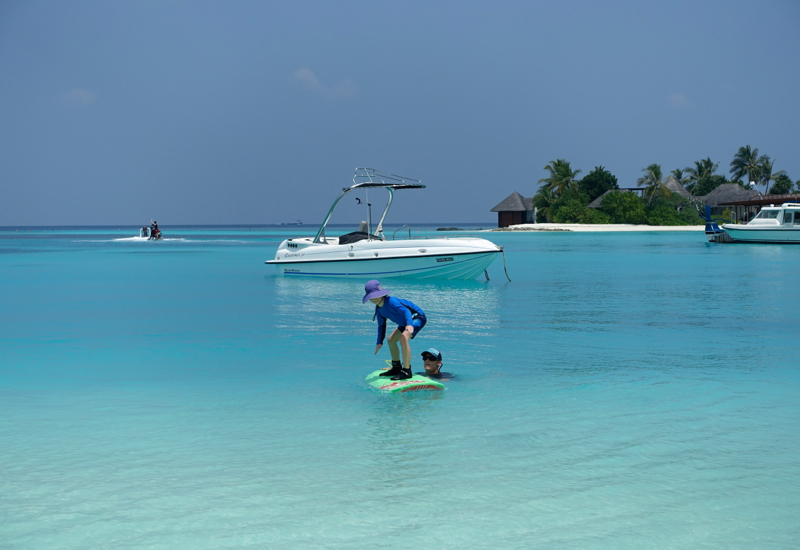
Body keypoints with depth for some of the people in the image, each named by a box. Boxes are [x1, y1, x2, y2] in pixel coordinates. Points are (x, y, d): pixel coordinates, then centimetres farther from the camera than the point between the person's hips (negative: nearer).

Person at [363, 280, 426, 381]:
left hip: (417, 318, -11)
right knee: (391, 340, 17)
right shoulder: (379, 309, -1)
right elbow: (381, 326, 12)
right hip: (406, 322, 11)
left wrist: (409, 324, -59)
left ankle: (406, 371, -27)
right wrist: (379, 343, 12)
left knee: (403, 338, -31)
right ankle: (396, 368, 32)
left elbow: (406, 311, -42)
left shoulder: (391, 301, -28)